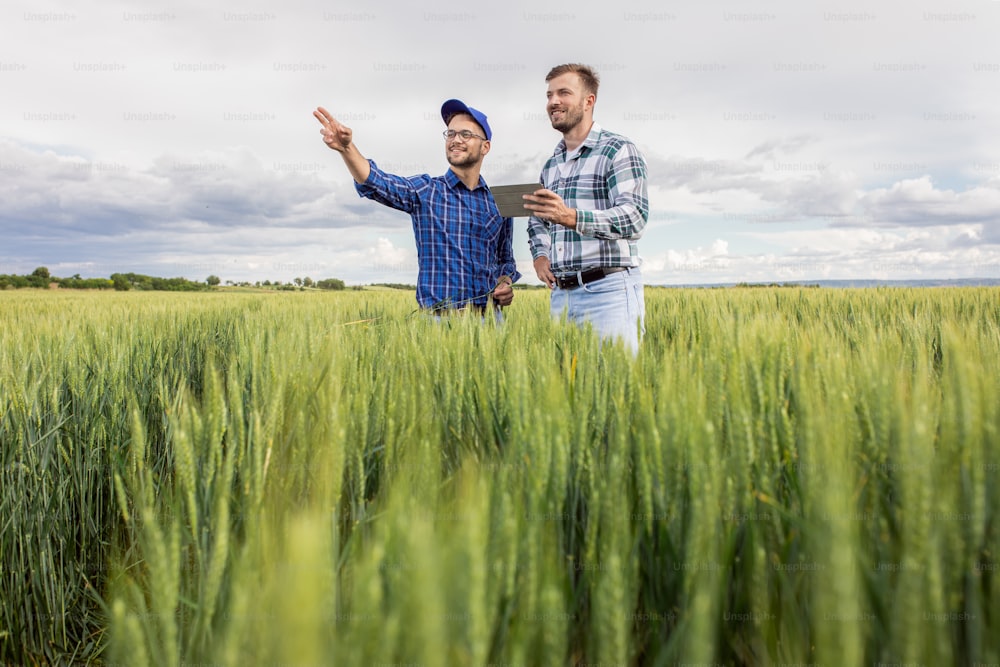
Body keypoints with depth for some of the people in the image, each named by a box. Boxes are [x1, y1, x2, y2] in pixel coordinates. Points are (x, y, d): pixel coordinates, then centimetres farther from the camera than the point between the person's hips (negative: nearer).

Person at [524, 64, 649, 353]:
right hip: (560, 294, 6)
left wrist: (571, 217, -32)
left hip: (608, 290, -6)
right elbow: (537, 220, 30)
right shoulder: (551, 165, 19)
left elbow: (635, 218, -17)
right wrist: (540, 255, 8)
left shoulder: (618, 151, -4)